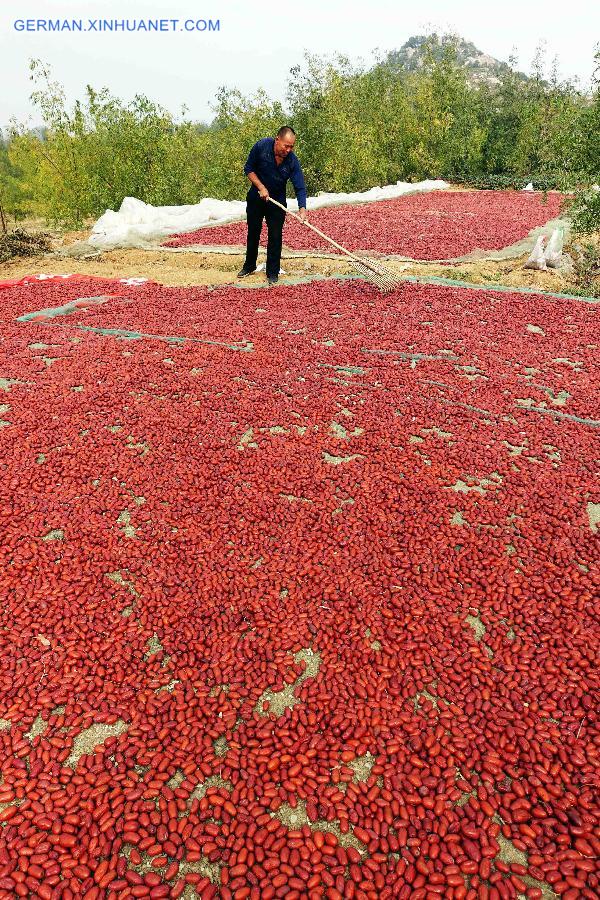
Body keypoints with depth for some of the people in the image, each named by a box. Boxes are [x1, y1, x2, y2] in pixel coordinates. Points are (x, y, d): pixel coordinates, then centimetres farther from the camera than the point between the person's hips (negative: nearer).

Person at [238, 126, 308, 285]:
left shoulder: (292, 160, -20)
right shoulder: (261, 146, -21)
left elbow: (300, 188, -21)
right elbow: (248, 169, -10)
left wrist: (302, 209, -37)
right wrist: (261, 187, -21)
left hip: (277, 201, -1)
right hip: (256, 197, 1)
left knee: (275, 236, -3)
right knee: (253, 232, 12)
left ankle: (273, 272, 8)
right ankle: (249, 265, 28)